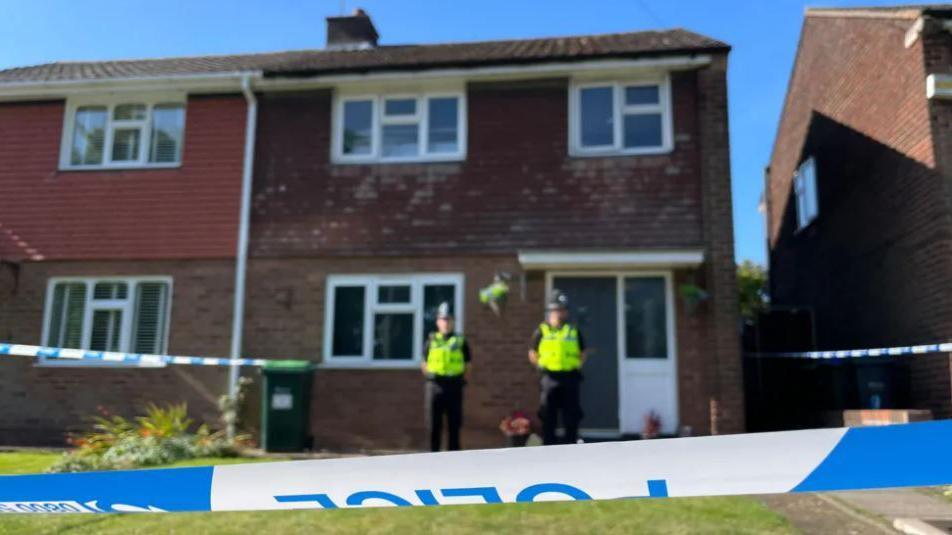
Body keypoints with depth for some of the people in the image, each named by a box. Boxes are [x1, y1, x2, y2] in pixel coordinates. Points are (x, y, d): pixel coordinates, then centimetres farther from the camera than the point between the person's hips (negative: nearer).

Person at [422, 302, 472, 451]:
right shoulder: (431, 341, 7)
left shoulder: (461, 341, 4)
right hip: (435, 387, 1)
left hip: (454, 387, -1)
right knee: (434, 425, 5)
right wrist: (431, 378, 3)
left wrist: (461, 379, 2)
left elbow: (468, 365, 8)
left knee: (454, 424, 4)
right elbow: (424, 365, 13)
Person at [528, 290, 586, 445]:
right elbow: (532, 353, 11)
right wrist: (541, 365, 0)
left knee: (571, 419, 4)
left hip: (570, 378, 1)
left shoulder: (574, 331, 9)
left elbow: (582, 353, 18)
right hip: (549, 379, -1)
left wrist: (578, 365, 4)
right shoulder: (542, 331, 4)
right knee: (549, 419, 3)